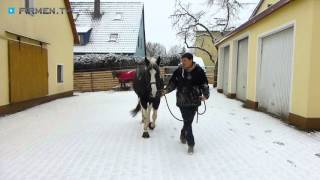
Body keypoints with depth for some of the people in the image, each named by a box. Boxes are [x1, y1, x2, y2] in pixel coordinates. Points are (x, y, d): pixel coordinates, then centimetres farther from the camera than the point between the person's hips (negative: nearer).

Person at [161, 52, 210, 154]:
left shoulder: (199, 71, -7)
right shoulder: (179, 71, -2)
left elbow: (204, 85, -5)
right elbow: (173, 83, 5)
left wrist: (206, 95, -20)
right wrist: (166, 90, -10)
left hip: (194, 102, 0)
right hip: (182, 101, 0)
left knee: (188, 122, 12)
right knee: (187, 122, 2)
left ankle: (183, 134, 42)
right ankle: (191, 144, 17)